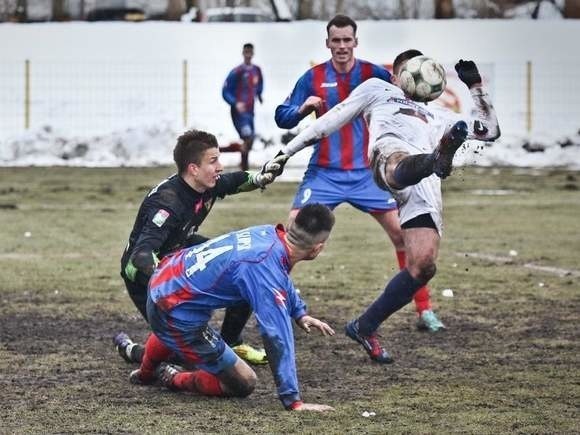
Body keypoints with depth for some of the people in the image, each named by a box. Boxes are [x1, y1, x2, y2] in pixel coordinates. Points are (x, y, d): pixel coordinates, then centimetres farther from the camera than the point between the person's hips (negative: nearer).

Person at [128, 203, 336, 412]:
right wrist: (293, 401, -31)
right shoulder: (266, 271, -33)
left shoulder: (268, 233, -8)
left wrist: (300, 314, 14)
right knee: (243, 385, 3)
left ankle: (146, 373, 68)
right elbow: (277, 338, -33)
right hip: (177, 316, -9)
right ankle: (174, 380, 18)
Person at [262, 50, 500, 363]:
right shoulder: (376, 89, 34)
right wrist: (286, 152, 23)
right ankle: (438, 159, -84)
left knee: (423, 265, -12)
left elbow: (490, 131, 42)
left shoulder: (436, 116, 44)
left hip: (425, 184, 5)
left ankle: (364, 327, 1)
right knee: (403, 167, -45)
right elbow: (331, 121, 30)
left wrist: (475, 85, 34)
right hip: (390, 151, -5)